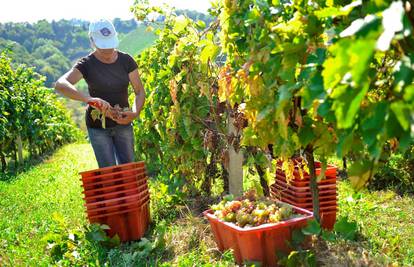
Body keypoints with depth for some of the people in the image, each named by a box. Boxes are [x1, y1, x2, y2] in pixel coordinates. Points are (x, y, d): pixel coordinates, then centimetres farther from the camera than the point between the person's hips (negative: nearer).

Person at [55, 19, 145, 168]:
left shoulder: (126, 61, -5)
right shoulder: (87, 64, -13)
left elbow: (139, 91, -2)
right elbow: (60, 85, -29)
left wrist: (135, 113, -23)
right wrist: (89, 99, -46)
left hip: (123, 124, 3)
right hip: (98, 126, -2)